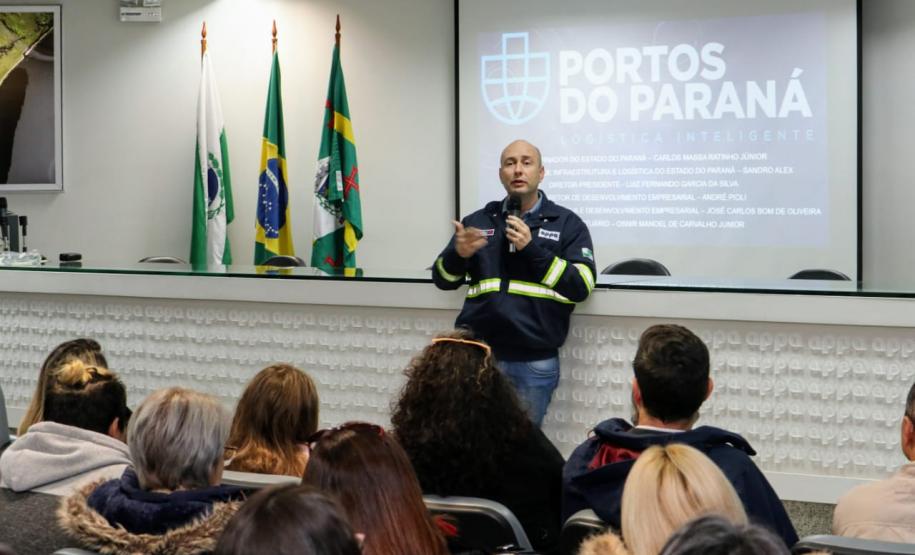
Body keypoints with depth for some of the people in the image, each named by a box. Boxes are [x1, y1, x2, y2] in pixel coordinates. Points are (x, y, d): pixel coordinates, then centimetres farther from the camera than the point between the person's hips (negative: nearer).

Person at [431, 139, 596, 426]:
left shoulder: (567, 223, 2)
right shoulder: (478, 221, 10)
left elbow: (581, 286, -8)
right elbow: (443, 279, 9)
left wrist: (532, 249, -16)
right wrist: (458, 254, -13)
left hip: (534, 362, -2)